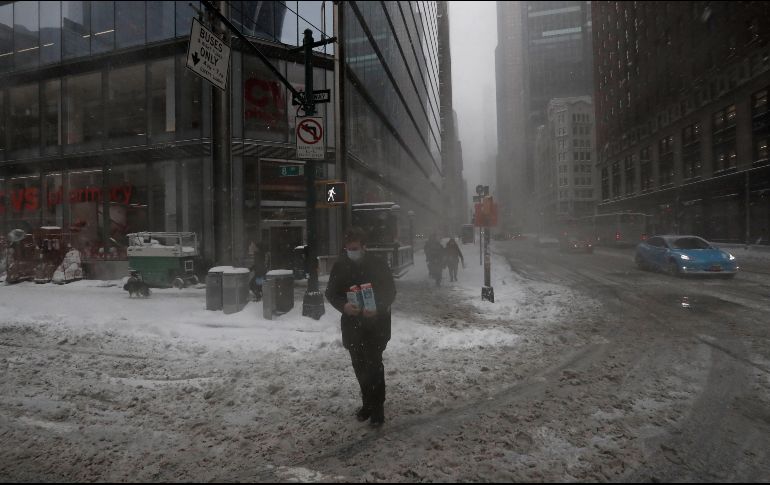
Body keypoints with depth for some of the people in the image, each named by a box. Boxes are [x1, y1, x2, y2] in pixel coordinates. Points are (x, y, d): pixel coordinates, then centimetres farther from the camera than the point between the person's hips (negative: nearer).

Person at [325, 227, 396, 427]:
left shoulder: (378, 263, -10)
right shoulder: (340, 265, -4)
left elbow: (390, 292, -6)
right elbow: (331, 293, 0)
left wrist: (377, 308, -24)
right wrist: (343, 306, -21)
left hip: (375, 323, -3)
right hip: (352, 324, 4)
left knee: (373, 364, -6)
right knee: (359, 366, 14)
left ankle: (377, 408, 10)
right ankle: (367, 403, 32)